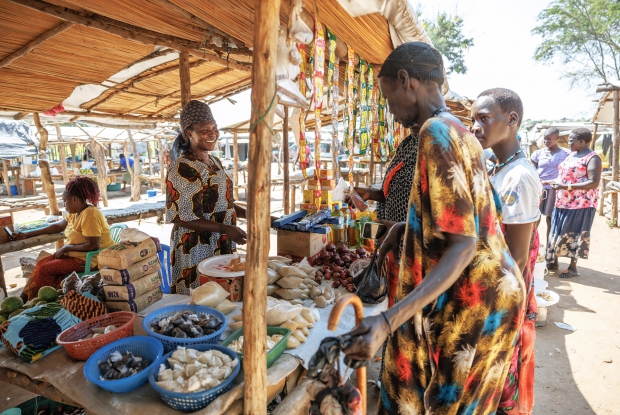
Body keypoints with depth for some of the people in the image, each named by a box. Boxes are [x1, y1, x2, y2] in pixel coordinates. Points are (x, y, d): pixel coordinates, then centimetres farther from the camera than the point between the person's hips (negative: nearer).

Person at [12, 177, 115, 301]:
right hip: (78, 255, 10)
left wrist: (66, 248, -15)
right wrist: (28, 234, 20)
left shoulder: (90, 215, -24)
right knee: (42, 263, 3)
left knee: (45, 269, -8)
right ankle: (24, 300, 8)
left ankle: (24, 300, 13)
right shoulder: (76, 213, 8)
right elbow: (58, 226, 20)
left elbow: (93, 246, -28)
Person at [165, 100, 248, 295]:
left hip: (222, 248, 8)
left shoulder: (215, 162, 9)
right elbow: (182, 217, -18)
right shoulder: (182, 168, -15)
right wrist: (224, 228, -24)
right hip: (196, 252, -8)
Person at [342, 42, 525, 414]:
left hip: (469, 299, -9)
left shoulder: (436, 132, -19)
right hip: (494, 288, 9)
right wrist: (407, 228, 14)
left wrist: (389, 321, -32)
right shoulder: (461, 131, 10)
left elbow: (462, 244, -26)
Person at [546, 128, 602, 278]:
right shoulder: (571, 155, 13)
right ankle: (553, 261, 24)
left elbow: (594, 183, -20)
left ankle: (573, 267, 13)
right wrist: (550, 182, 8)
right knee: (558, 232, 12)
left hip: (581, 204, -8)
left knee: (574, 235, 1)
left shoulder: (592, 158, -12)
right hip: (563, 202, 8)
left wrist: (566, 187, -26)